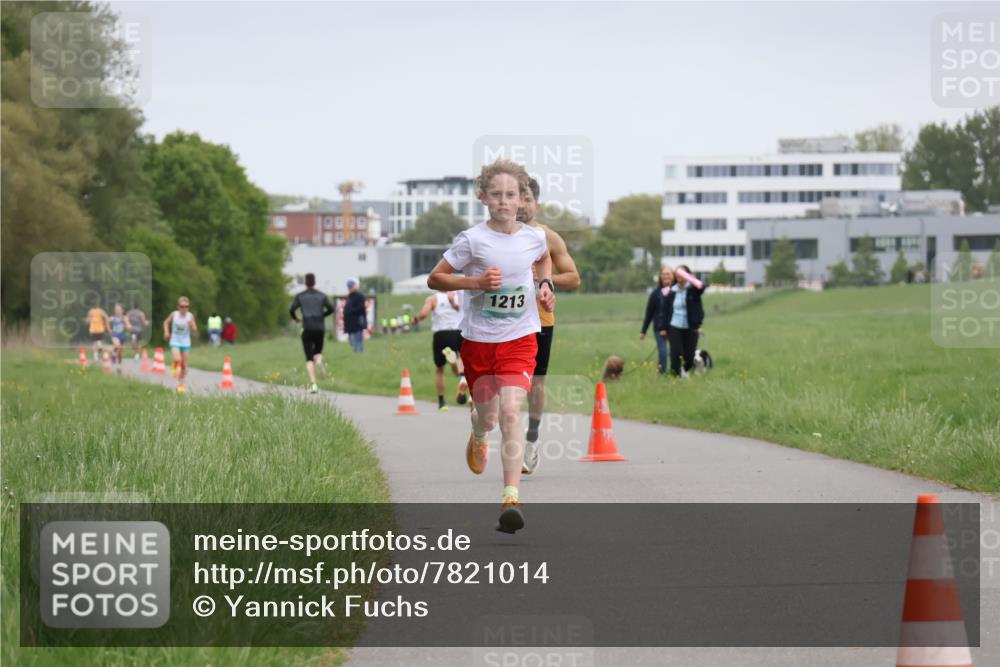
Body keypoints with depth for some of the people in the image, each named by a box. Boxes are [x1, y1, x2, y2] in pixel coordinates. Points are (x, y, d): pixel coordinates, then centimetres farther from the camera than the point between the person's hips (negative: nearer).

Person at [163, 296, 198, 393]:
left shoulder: (190, 316, -6)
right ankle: (175, 367, 12)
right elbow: (166, 322, 11)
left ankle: (181, 383, 20)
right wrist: (166, 331, -4)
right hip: (175, 342, -1)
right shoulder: (174, 314, -5)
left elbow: (195, 330, -7)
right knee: (177, 360, -24)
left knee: (184, 365, 4)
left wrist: (191, 324, -26)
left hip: (185, 343, 1)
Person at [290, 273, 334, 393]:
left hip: (307, 329, -1)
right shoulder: (322, 296, 5)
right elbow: (330, 309, 0)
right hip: (320, 328, 1)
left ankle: (313, 384, -15)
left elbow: (292, 309, -7)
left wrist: (295, 319, 15)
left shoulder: (300, 296, 2)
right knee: (317, 352, 23)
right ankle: (319, 361, -16)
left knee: (309, 359, 2)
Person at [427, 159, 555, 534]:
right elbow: (434, 279, -5)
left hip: (520, 338, 0)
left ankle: (511, 499, -23)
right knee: (488, 415, 14)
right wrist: (475, 282, -19)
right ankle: (478, 439, 55)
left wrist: (545, 285, 6)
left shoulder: (534, 237, 1)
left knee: (510, 411, -18)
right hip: (478, 339, 0)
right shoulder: (472, 240, -9)